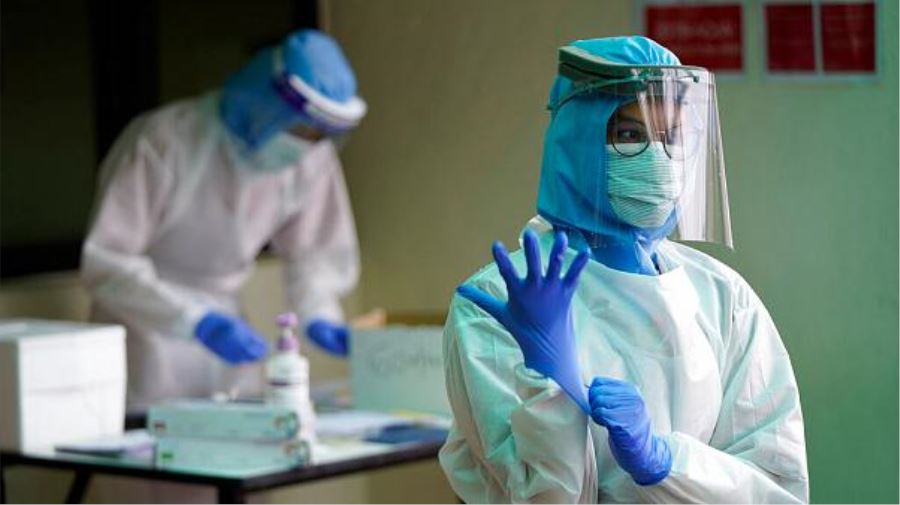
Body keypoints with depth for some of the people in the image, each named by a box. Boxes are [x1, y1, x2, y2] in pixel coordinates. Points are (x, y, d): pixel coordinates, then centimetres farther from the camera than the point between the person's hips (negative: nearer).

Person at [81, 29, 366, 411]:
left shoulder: (311, 159, -7)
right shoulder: (164, 144, -25)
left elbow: (314, 250, 7)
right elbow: (105, 262, -27)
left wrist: (319, 315, -13)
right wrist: (198, 322, -36)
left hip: (222, 319, 5)